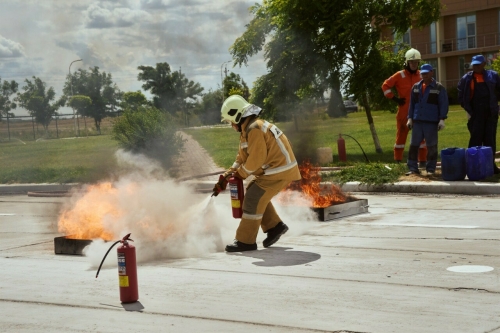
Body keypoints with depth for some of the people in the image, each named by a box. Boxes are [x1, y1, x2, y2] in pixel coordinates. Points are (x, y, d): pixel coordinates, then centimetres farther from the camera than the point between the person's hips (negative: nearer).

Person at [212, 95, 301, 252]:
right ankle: (274, 226, 21)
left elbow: (256, 159, -21)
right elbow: (242, 158, 16)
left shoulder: (254, 129, -19)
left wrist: (241, 173, -6)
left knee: (254, 198, -10)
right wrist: (226, 176, 7)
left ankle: (245, 241, -4)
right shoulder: (247, 130, 14)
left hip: (279, 170, -10)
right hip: (272, 169, 10)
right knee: (254, 193, 17)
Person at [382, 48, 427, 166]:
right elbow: (385, 86, -3)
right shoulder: (400, 75, -5)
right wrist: (395, 98, -7)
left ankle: (423, 160, 10)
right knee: (401, 135, 6)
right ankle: (398, 161, 14)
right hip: (403, 111, -2)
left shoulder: (421, 76, 4)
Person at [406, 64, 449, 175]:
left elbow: (443, 104, -4)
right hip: (417, 121, 4)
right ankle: (413, 168, 8)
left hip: (431, 122, -4)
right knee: (413, 145, 2)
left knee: (432, 146, 2)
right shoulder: (416, 87, 13)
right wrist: (410, 118, 8)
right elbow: (412, 103, 15)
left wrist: (442, 119, -11)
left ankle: (430, 169, 10)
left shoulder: (439, 88, 0)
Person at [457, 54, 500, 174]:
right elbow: (461, 96, 3)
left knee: (490, 139, 6)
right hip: (475, 114, -1)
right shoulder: (466, 79, 2)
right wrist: (468, 110, -4)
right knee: (475, 139, -2)